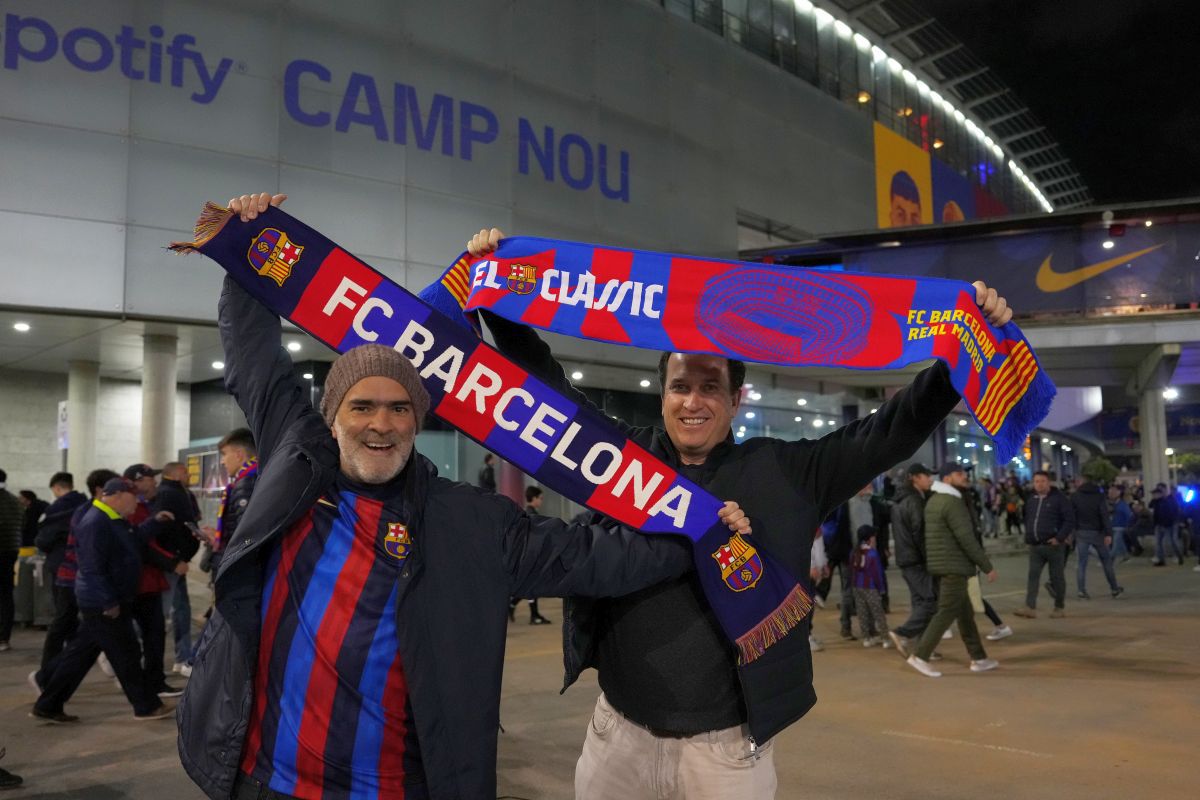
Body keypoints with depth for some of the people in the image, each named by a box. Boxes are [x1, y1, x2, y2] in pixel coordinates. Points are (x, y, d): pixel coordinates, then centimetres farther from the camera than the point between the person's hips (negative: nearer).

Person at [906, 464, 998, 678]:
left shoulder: (934, 500, 15)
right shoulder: (952, 502, -16)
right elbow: (967, 539, -19)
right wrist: (987, 566, -13)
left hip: (941, 565, 10)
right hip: (953, 566, -10)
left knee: (965, 612, 14)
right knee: (947, 612, -6)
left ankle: (978, 658, 21)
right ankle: (920, 656, -5)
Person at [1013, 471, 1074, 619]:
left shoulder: (1059, 498, -7)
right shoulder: (1032, 500, 13)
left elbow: (1070, 519, -11)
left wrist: (1059, 538, -18)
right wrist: (1028, 537, 12)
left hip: (1053, 545, -5)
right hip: (1035, 546, 6)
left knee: (1057, 577, 5)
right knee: (1033, 575, -3)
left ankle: (1060, 607, 17)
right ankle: (1030, 607, -6)